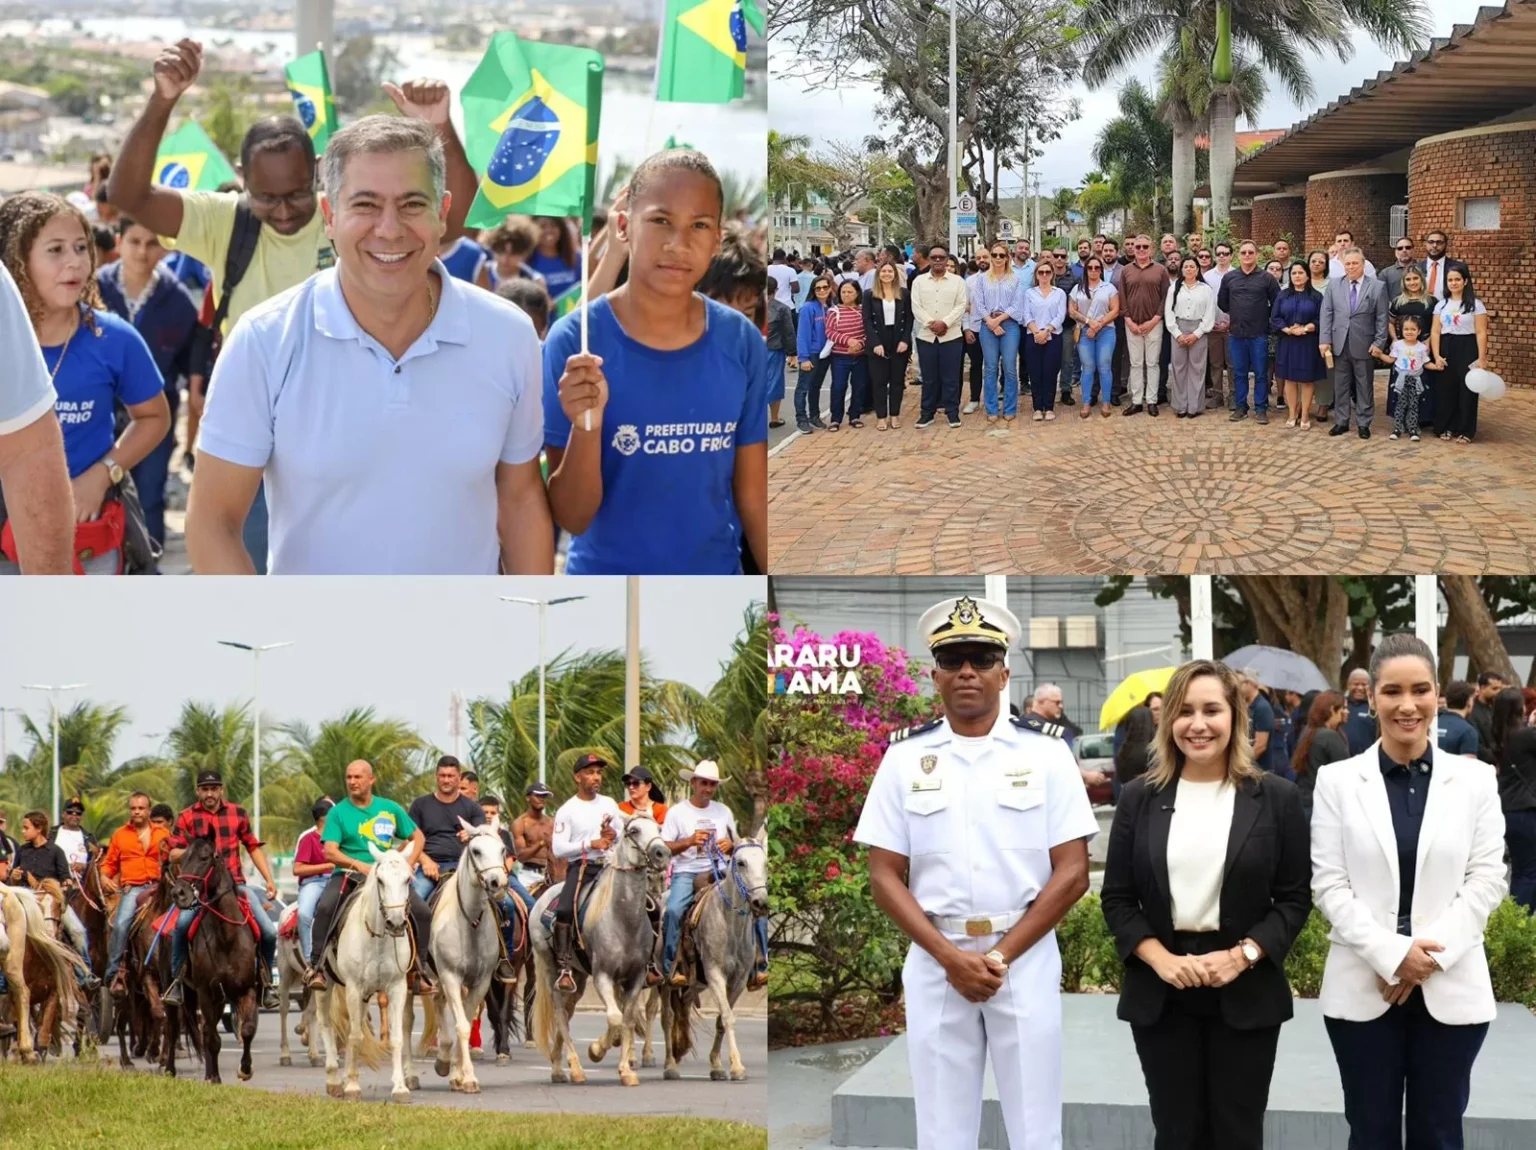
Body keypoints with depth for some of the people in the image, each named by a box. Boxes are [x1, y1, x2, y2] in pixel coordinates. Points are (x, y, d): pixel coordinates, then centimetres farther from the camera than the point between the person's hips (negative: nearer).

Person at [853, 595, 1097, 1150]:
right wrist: (951, 957, -10)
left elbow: (1072, 873, -3)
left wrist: (1001, 957, -10)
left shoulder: (1045, 751, 0)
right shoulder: (905, 756, 4)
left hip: (1027, 960, -1)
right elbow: (885, 876, 2)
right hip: (935, 963, 1)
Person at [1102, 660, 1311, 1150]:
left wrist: (1242, 956, -14)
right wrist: (1161, 959, -11)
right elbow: (1116, 898, 5)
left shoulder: (1276, 797, 1)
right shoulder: (1139, 798, 5)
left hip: (1246, 993, -1)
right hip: (1161, 994, 1)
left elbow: (1295, 899, 1)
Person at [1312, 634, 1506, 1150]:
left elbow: (1487, 879, -1)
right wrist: (1391, 955, -15)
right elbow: (1328, 884, -3)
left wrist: (1430, 955, -12)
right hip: (1364, 988, 0)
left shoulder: (1475, 780, 3)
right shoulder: (1337, 781, 1)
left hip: (1451, 989, 0)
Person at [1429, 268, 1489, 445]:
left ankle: (1464, 431, 9)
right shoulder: (1441, 305, 9)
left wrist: (1482, 359, -12)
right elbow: (1435, 332, 6)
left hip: (1467, 351, -3)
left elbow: (1481, 333, -5)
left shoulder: (1475, 304, -2)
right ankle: (1447, 428, 16)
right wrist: (1436, 356, -6)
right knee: (1445, 390, 5)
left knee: (1466, 391, 1)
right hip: (1446, 350, 4)